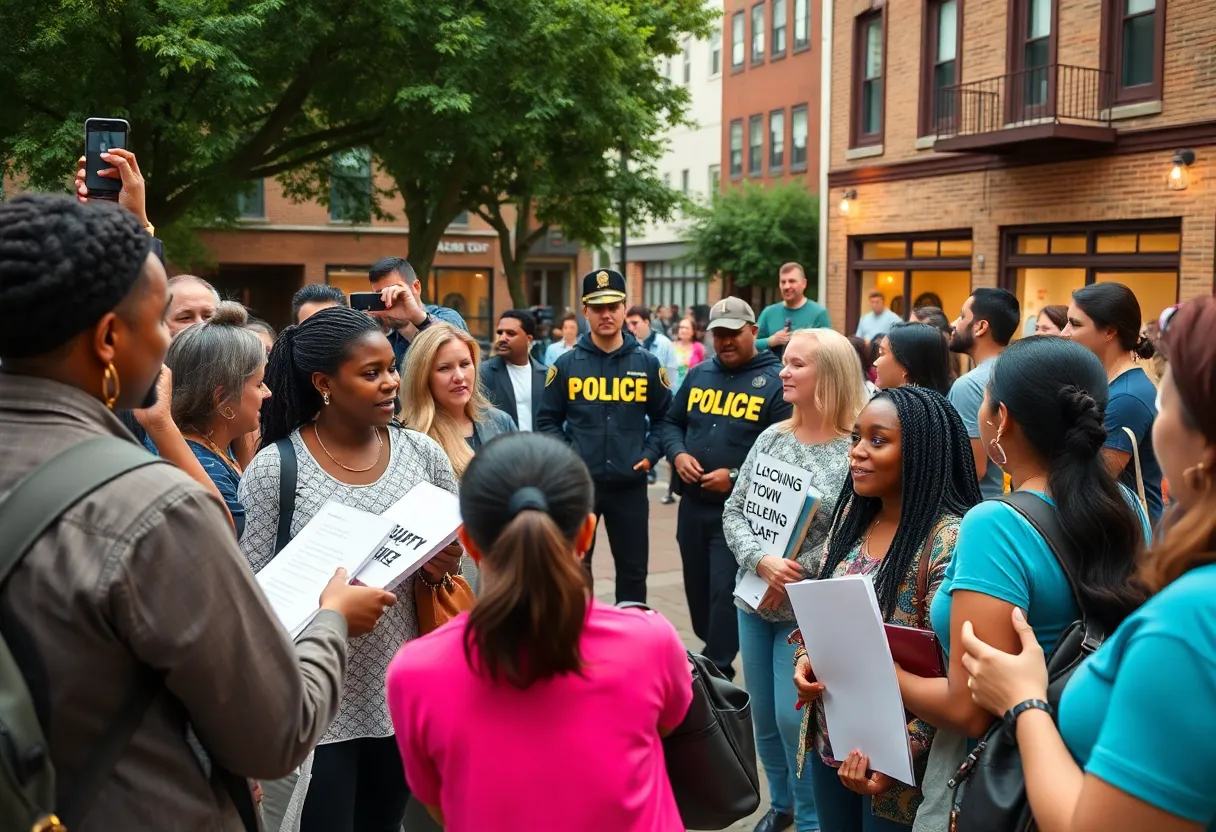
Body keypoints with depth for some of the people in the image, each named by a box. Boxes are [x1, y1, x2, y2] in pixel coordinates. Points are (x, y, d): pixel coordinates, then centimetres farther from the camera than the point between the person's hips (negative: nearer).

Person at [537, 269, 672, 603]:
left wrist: (650, 454, -2)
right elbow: (547, 420, 4)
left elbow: (664, 416, 11)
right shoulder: (566, 365, 1)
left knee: (633, 569, 11)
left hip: (630, 486, 1)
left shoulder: (647, 364, 4)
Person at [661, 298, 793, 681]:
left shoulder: (775, 382, -7)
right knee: (697, 588, 16)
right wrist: (677, 454, -4)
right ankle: (714, 652, 35)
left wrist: (737, 477, -19)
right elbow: (672, 422, 17)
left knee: (725, 592, -4)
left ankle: (717, 672, 8)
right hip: (693, 504, 6)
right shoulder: (698, 375, 10)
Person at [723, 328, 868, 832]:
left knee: (794, 718, 0)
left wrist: (794, 577, -19)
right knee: (763, 715, 16)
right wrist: (762, 562, -17)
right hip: (755, 600, 5)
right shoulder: (771, 438, 2)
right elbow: (734, 511, 1)